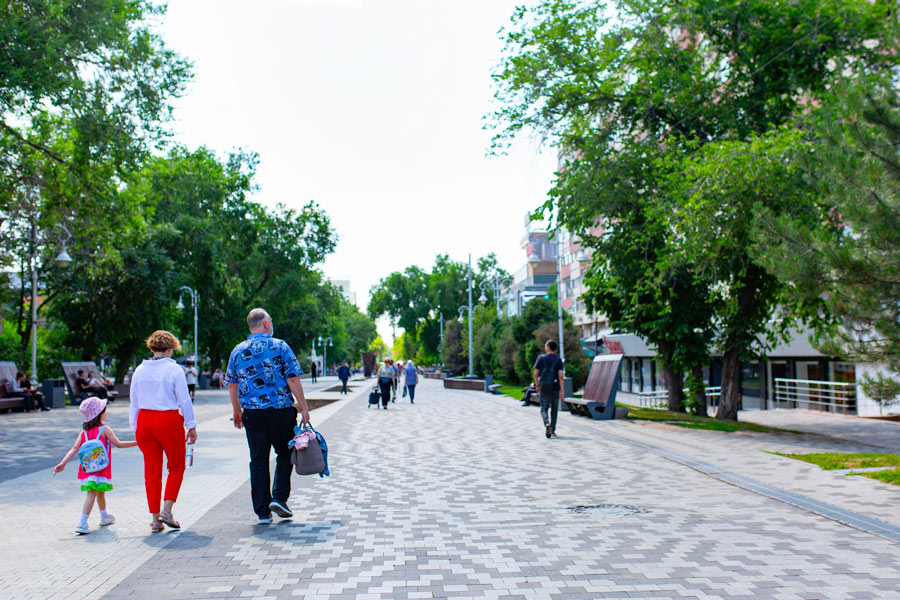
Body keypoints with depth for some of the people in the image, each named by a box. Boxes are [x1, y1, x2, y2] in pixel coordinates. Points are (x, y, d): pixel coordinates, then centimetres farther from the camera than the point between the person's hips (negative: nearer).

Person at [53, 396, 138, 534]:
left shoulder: (83, 432, 10)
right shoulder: (104, 430, -7)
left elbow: (74, 448, 0)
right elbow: (118, 444, -3)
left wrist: (63, 463, -2)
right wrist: (136, 443, 5)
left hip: (87, 469, 6)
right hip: (100, 469, -6)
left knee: (100, 491, 20)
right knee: (92, 494, -5)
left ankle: (104, 517, 36)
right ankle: (82, 523, -12)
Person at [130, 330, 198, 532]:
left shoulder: (140, 370, 7)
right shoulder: (174, 369, -7)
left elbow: (134, 402, 10)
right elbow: (184, 400, -6)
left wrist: (136, 428, 17)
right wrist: (191, 426, 1)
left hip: (144, 421, 4)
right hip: (169, 421, -4)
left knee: (152, 470, 10)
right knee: (176, 466, 12)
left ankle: (155, 518, 12)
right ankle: (167, 511, 0)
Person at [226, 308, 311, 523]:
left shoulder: (238, 351, 7)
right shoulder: (279, 346, -4)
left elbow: (232, 385, 12)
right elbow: (293, 379, -8)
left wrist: (237, 411, 22)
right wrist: (303, 407, -4)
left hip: (251, 414, 3)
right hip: (280, 410, -3)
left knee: (258, 460, 8)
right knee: (285, 453, 15)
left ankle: (262, 511, 9)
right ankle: (279, 497, 4)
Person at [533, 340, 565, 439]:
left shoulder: (541, 358, -2)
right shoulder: (558, 360, -2)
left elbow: (535, 373, -4)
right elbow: (561, 375, -11)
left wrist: (537, 385, 11)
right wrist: (562, 390, -10)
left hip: (543, 387, 0)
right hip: (555, 387, 1)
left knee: (544, 408, 5)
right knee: (554, 409, 13)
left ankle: (547, 423, -24)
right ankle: (552, 430, 16)